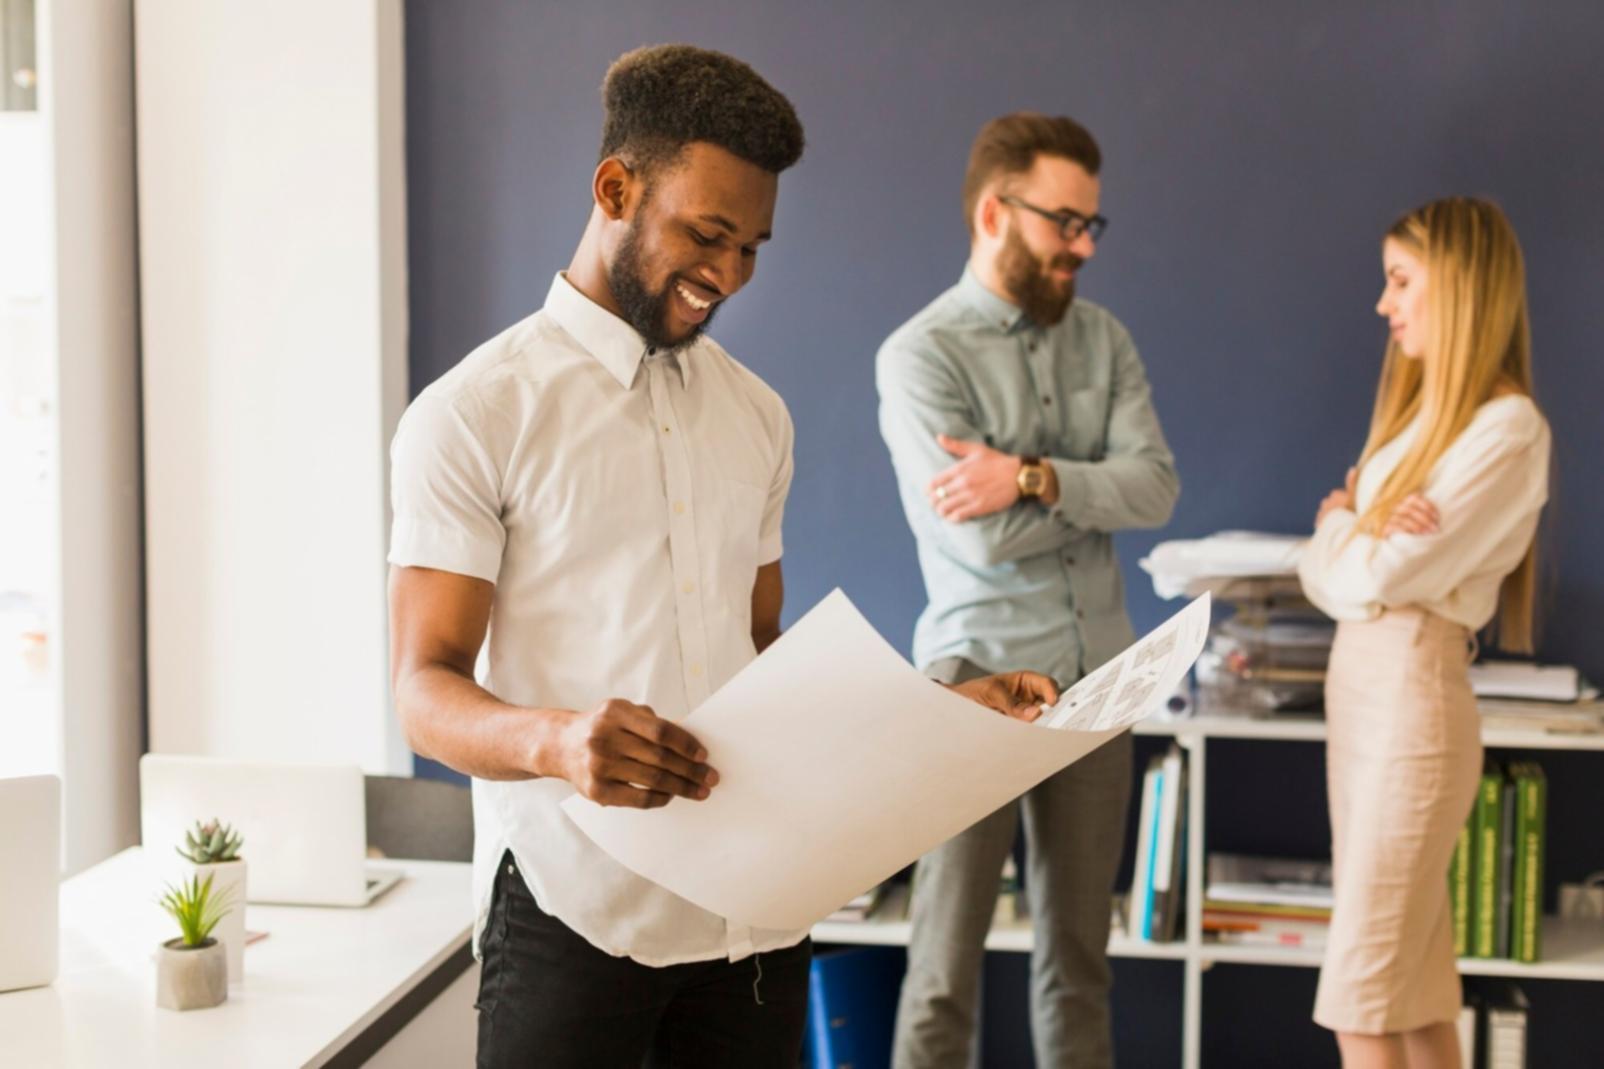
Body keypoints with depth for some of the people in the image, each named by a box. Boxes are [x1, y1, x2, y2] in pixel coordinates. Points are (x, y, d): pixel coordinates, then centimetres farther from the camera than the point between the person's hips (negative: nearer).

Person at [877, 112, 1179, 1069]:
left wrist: (1035, 479, -20)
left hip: (1098, 679, 5)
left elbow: (1158, 487, -6)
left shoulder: (1104, 339, 7)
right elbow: (982, 537, -19)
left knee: (1080, 948, 14)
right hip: (981, 679, -5)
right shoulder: (921, 356, -10)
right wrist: (1098, 489, -5)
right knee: (948, 959, 1)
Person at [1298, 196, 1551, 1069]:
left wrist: (1339, 524, 3)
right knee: (1413, 982, 13)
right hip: (1359, 682, 9)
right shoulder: (1424, 410, 14)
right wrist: (1356, 531, -13)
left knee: (1362, 999, -6)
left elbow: (1376, 575, -18)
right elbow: (1325, 575, 9)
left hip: (1413, 690, -9)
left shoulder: (1507, 426, -14)